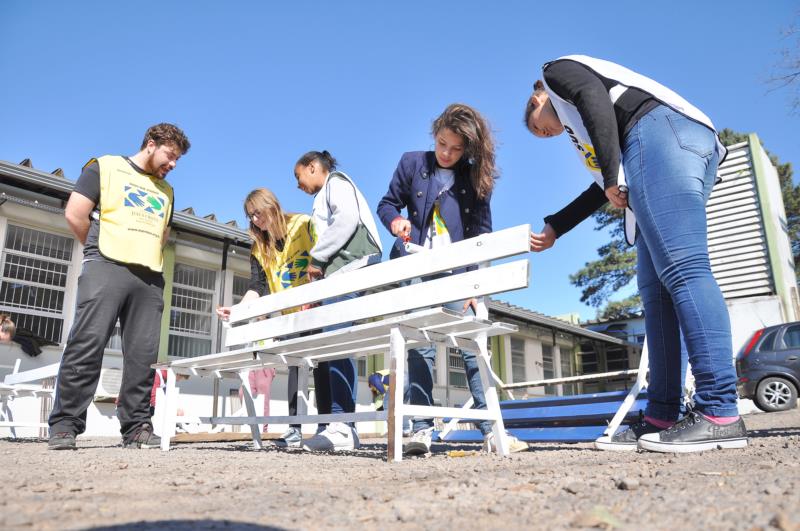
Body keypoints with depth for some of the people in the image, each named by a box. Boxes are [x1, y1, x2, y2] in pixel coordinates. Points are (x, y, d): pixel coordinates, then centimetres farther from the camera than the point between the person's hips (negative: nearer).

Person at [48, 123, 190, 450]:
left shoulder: (165, 190, 25)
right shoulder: (104, 167, 9)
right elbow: (75, 214, 1)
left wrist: (147, 255, 16)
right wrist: (101, 252, 8)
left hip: (150, 277, 5)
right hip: (106, 269, -5)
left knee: (143, 355, -1)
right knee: (86, 346, -11)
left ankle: (136, 427, 3)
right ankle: (64, 426, -3)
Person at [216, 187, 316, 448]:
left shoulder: (304, 225, -5)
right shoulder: (259, 247, 9)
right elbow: (257, 286, 1)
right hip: (290, 316, 4)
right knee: (295, 366, 1)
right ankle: (295, 428, 4)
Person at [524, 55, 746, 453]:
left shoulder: (558, 70, 18)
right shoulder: (581, 127, 38)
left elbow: (596, 101, -4)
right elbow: (601, 189, 33)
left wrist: (612, 175, -11)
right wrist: (553, 228, 37)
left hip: (661, 131, -9)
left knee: (681, 270, -18)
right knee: (655, 288, 0)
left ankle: (721, 415, -22)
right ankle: (661, 418, -2)